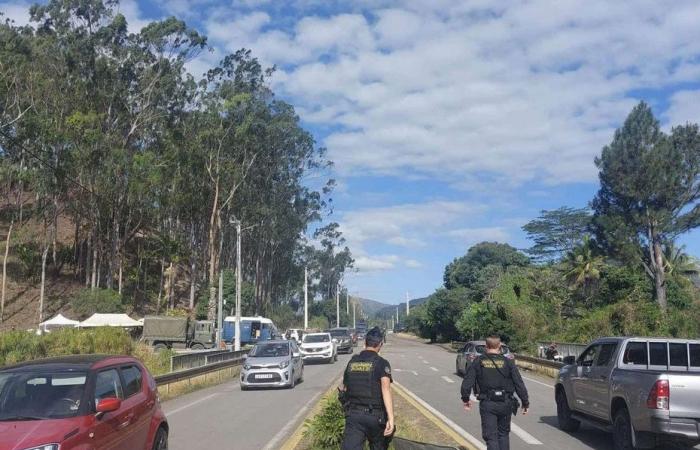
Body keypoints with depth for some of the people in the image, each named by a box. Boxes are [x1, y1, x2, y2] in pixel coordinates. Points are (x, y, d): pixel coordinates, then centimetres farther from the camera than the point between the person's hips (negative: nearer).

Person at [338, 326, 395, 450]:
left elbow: (343, 388, 16)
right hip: (374, 416, -2)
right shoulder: (381, 363, -6)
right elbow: (386, 388, -22)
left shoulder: (352, 361, 8)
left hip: (353, 414, 3)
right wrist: (391, 418, -28)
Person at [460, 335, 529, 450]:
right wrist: (525, 402, 5)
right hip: (505, 404, 2)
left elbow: (466, 383, -5)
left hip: (487, 404, -1)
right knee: (503, 434, 20)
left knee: (491, 436, 1)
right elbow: (519, 384, -3)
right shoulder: (507, 362, -1)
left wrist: (466, 399, 9)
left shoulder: (478, 362, -1)